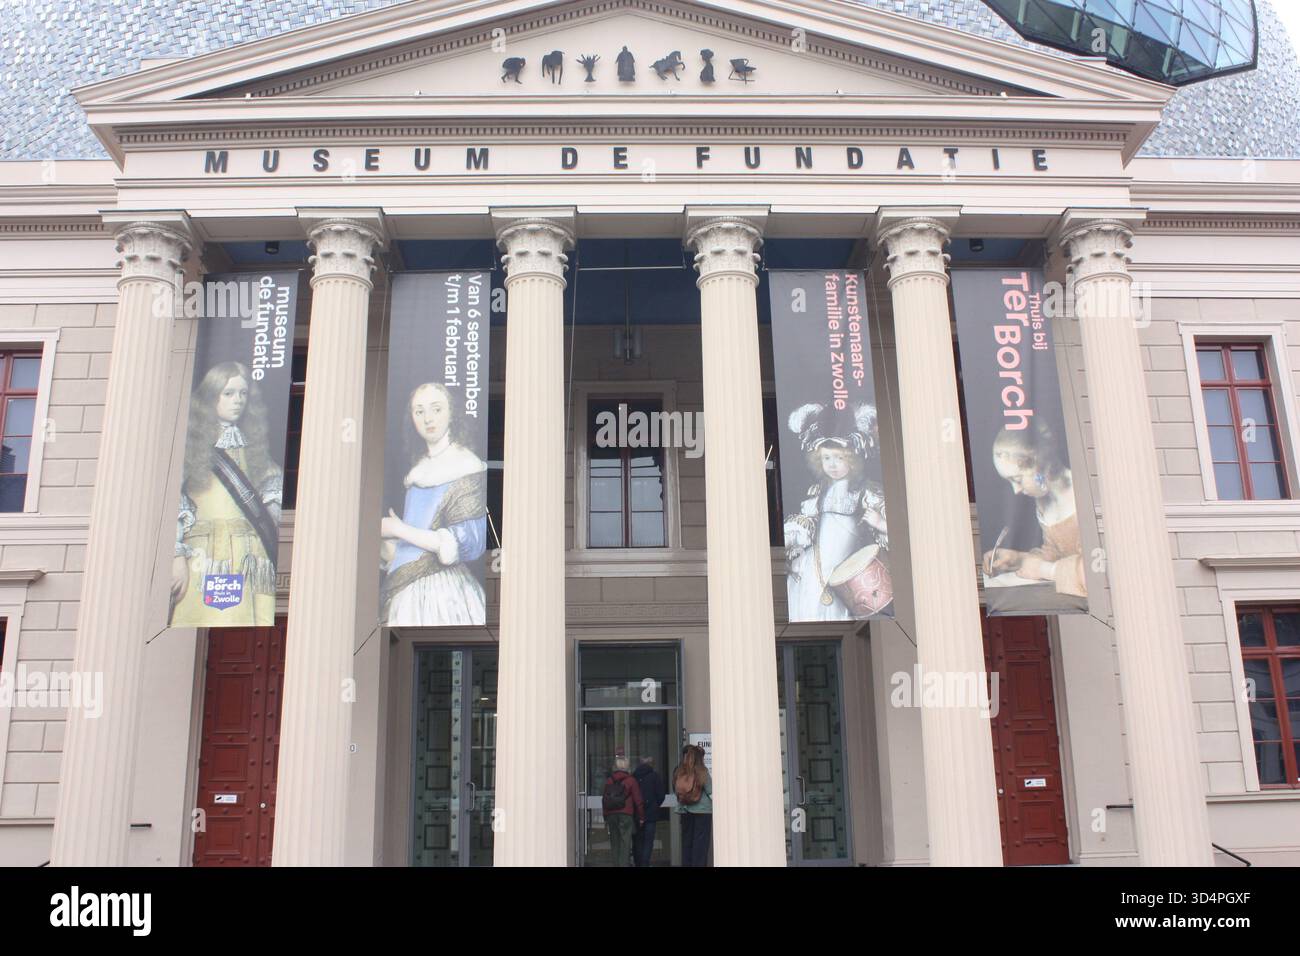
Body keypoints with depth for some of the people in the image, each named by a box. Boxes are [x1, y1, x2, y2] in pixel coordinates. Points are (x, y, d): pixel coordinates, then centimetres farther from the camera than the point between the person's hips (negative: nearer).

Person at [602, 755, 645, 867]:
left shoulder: (608, 781, 7)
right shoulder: (630, 780, -3)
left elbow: (604, 800, 11)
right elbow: (638, 800, -3)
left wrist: (606, 818, 19)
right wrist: (641, 817, 6)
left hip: (611, 815, 3)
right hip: (626, 815, -3)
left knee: (615, 843, 10)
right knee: (625, 843, -4)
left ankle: (617, 864, 10)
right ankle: (624, 863, -12)